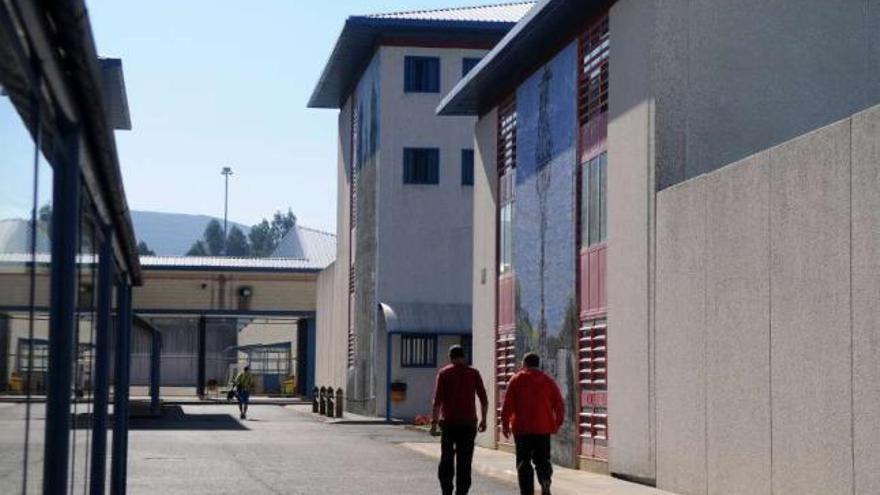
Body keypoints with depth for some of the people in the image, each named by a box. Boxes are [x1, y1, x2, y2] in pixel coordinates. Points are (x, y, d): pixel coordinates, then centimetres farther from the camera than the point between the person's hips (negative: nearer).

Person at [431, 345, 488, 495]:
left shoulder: (443, 373, 0)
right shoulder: (473, 373, 4)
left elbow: (438, 400, -7)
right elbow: (484, 400, 1)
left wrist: (434, 422, -6)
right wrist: (483, 420, 11)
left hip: (449, 421, 0)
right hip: (468, 422, 0)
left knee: (446, 459, 10)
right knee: (464, 461, 4)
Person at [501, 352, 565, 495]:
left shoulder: (516, 379, 1)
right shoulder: (548, 381, 7)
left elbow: (508, 404, -4)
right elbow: (559, 404, 5)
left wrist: (505, 424, 3)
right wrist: (557, 423, 15)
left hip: (522, 428, -2)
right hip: (543, 428, 2)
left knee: (524, 461, 5)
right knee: (542, 459, 10)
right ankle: (545, 480, -18)